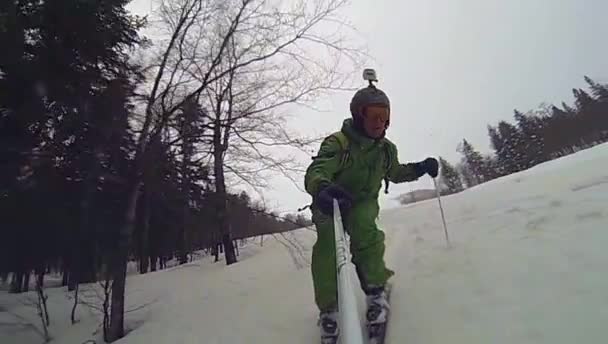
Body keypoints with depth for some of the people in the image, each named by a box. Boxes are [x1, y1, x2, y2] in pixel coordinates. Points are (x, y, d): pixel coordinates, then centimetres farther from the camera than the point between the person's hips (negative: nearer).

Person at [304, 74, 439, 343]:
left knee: (365, 231, -30)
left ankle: (376, 290, -7)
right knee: (326, 247, -24)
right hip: (330, 204, -2)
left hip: (363, 202, 3)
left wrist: (420, 168, 0)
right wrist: (323, 189, -63)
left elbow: (395, 173, 19)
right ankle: (328, 310, -4)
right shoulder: (338, 143, -22)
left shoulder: (386, 149, -2)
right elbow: (316, 171, -38)